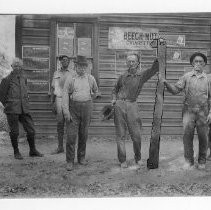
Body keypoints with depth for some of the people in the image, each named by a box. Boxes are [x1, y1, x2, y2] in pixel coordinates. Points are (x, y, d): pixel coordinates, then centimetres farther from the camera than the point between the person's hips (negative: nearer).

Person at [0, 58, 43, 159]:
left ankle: (33, 151, 18)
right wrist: (8, 106, 4)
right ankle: (16, 152, 20)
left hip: (24, 109, 5)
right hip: (12, 110, -5)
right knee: (14, 132, 3)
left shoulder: (23, 78, 10)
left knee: (31, 130, 4)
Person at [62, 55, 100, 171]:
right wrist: (66, 111, -11)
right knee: (71, 134, -6)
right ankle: (70, 161, 2)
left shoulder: (90, 78, 6)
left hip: (86, 107, 2)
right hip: (73, 107, -2)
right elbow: (65, 95, -4)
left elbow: (95, 91, 25)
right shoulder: (70, 79, -1)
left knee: (83, 134, 9)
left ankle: (81, 157, 23)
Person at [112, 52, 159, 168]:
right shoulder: (123, 76, 13)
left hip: (132, 105, -2)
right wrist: (114, 99, 11)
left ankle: (138, 158, 21)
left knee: (136, 135, -1)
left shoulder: (142, 75, 6)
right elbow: (115, 89, 26)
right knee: (120, 135, 3)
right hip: (119, 105, 2)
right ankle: (122, 160, 13)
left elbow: (155, 68, -7)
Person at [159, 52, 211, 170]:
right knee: (187, 136, -3)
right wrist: (166, 83, -14)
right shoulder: (186, 77, 6)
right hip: (189, 110, 0)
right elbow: (175, 90, 1)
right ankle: (189, 160, 11)